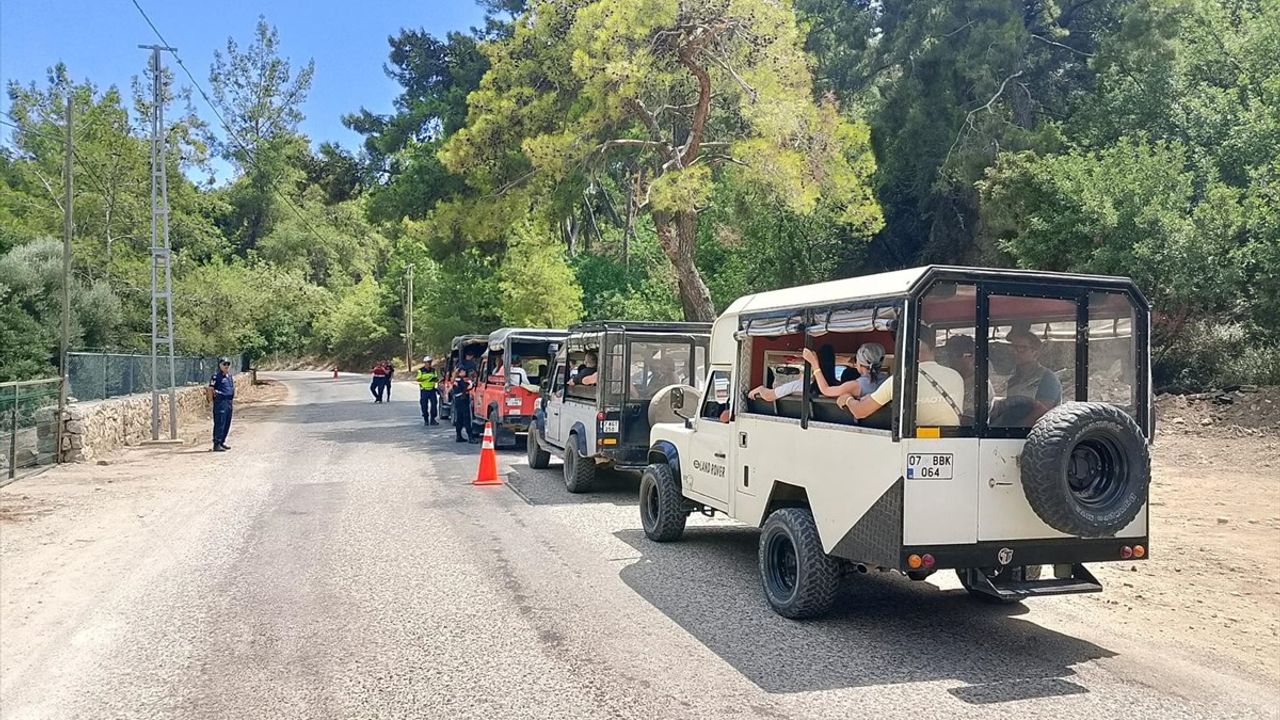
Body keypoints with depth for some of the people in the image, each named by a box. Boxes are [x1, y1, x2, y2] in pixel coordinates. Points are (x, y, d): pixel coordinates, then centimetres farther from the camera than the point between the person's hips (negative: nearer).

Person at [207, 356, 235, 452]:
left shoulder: (229, 375, 15)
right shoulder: (216, 375, -10)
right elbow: (210, 388, -13)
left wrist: (234, 393, 17)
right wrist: (213, 399, -11)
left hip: (229, 401, 9)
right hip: (220, 402, -9)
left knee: (227, 423, 13)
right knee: (219, 423, -9)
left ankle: (222, 442, 23)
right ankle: (216, 444, -6)